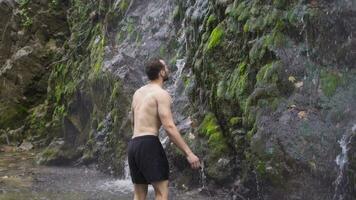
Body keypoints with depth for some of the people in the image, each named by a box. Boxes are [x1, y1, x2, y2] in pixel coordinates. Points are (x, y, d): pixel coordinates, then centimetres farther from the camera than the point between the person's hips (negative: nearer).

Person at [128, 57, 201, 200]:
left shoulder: (138, 92, 17)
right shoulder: (161, 94, -8)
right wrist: (188, 153, -17)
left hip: (133, 145, 8)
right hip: (149, 144, -8)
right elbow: (169, 127, -17)